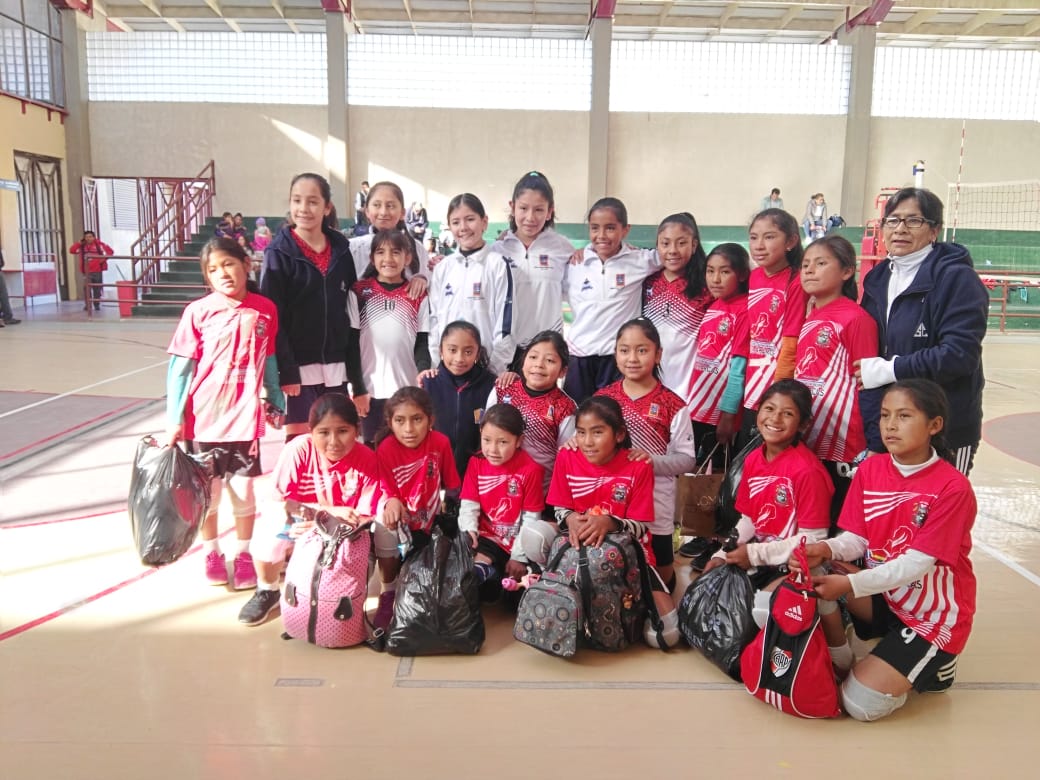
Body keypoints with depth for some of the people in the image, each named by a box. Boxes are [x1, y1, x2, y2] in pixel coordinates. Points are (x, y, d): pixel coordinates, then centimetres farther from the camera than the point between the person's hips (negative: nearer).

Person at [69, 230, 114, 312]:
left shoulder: (99, 244, 0)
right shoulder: (82, 246, 7)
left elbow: (110, 251, -1)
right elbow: (71, 250, 1)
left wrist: (104, 259, -9)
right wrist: (79, 243, -3)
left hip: (98, 271, -1)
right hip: (87, 272, 1)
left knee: (97, 289, 5)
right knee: (87, 289, -7)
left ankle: (97, 305, 13)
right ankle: (87, 305, 0)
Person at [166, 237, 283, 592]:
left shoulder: (265, 310, -4)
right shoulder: (198, 312, -9)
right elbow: (179, 367, -6)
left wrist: (276, 402, 11)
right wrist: (174, 420, -7)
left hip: (245, 418, 1)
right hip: (203, 418, -1)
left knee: (243, 489, 10)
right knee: (206, 489, 13)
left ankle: (243, 555, 28)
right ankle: (211, 553, 33)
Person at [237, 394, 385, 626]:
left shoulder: (367, 460, -19)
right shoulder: (298, 450, -22)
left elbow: (364, 519, -17)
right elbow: (278, 502, -20)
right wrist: (329, 511, -30)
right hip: (296, 529, 0)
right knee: (273, 523, -29)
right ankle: (266, 592, 2)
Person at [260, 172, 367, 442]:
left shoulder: (341, 250, 8)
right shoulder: (279, 252, -4)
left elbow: (350, 315, 9)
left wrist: (357, 379, 6)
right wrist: (285, 370, -17)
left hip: (335, 368, 4)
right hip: (298, 368, -4)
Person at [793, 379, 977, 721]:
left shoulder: (953, 487, -21)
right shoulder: (869, 469, -4)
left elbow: (917, 564, -24)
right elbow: (855, 539, -5)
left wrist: (850, 585, -33)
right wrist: (828, 549, -28)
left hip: (933, 613, -5)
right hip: (884, 597, 5)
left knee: (861, 703, -15)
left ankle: (932, 663, 12)